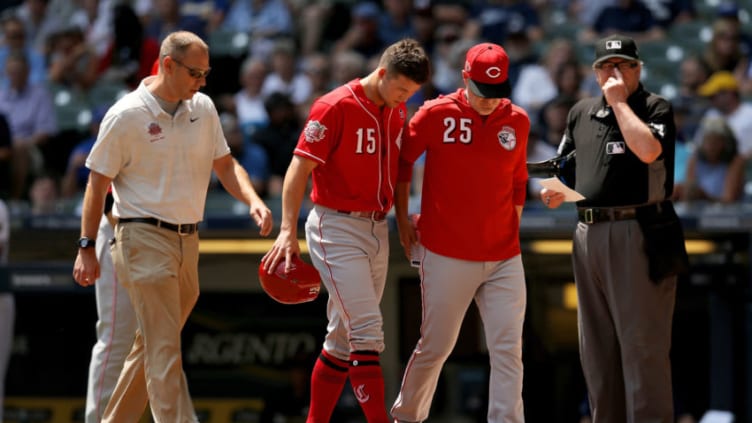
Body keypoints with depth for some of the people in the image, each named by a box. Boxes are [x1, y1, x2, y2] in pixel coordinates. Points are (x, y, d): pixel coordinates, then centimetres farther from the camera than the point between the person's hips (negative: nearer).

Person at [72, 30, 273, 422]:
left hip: (187, 241, 7)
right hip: (144, 239, -7)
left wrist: (252, 200, -4)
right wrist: (87, 247, -5)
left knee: (153, 346, 13)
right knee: (164, 350, -12)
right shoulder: (127, 115, -9)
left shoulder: (203, 108, 8)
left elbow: (224, 164, 15)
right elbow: (98, 183, -4)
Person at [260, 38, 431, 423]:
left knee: (344, 339, 11)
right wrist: (288, 231, -25)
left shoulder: (397, 112, 8)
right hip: (336, 228, -7)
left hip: (377, 229, 7)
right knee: (367, 331, -14)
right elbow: (300, 167, -17)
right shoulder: (335, 107, -14)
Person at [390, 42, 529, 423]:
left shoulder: (518, 121, 3)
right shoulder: (436, 115, -7)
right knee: (435, 346, 6)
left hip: (504, 259, 3)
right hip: (446, 258, -3)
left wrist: (512, 233, 14)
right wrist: (402, 220, 5)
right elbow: (401, 161, 6)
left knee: (508, 350, -6)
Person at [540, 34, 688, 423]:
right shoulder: (582, 113, 16)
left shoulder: (657, 109, -2)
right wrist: (555, 192, 5)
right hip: (588, 234, 7)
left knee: (642, 344, -9)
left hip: (638, 236, -7)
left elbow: (648, 150, -22)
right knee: (597, 345, 11)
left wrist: (619, 101, -13)